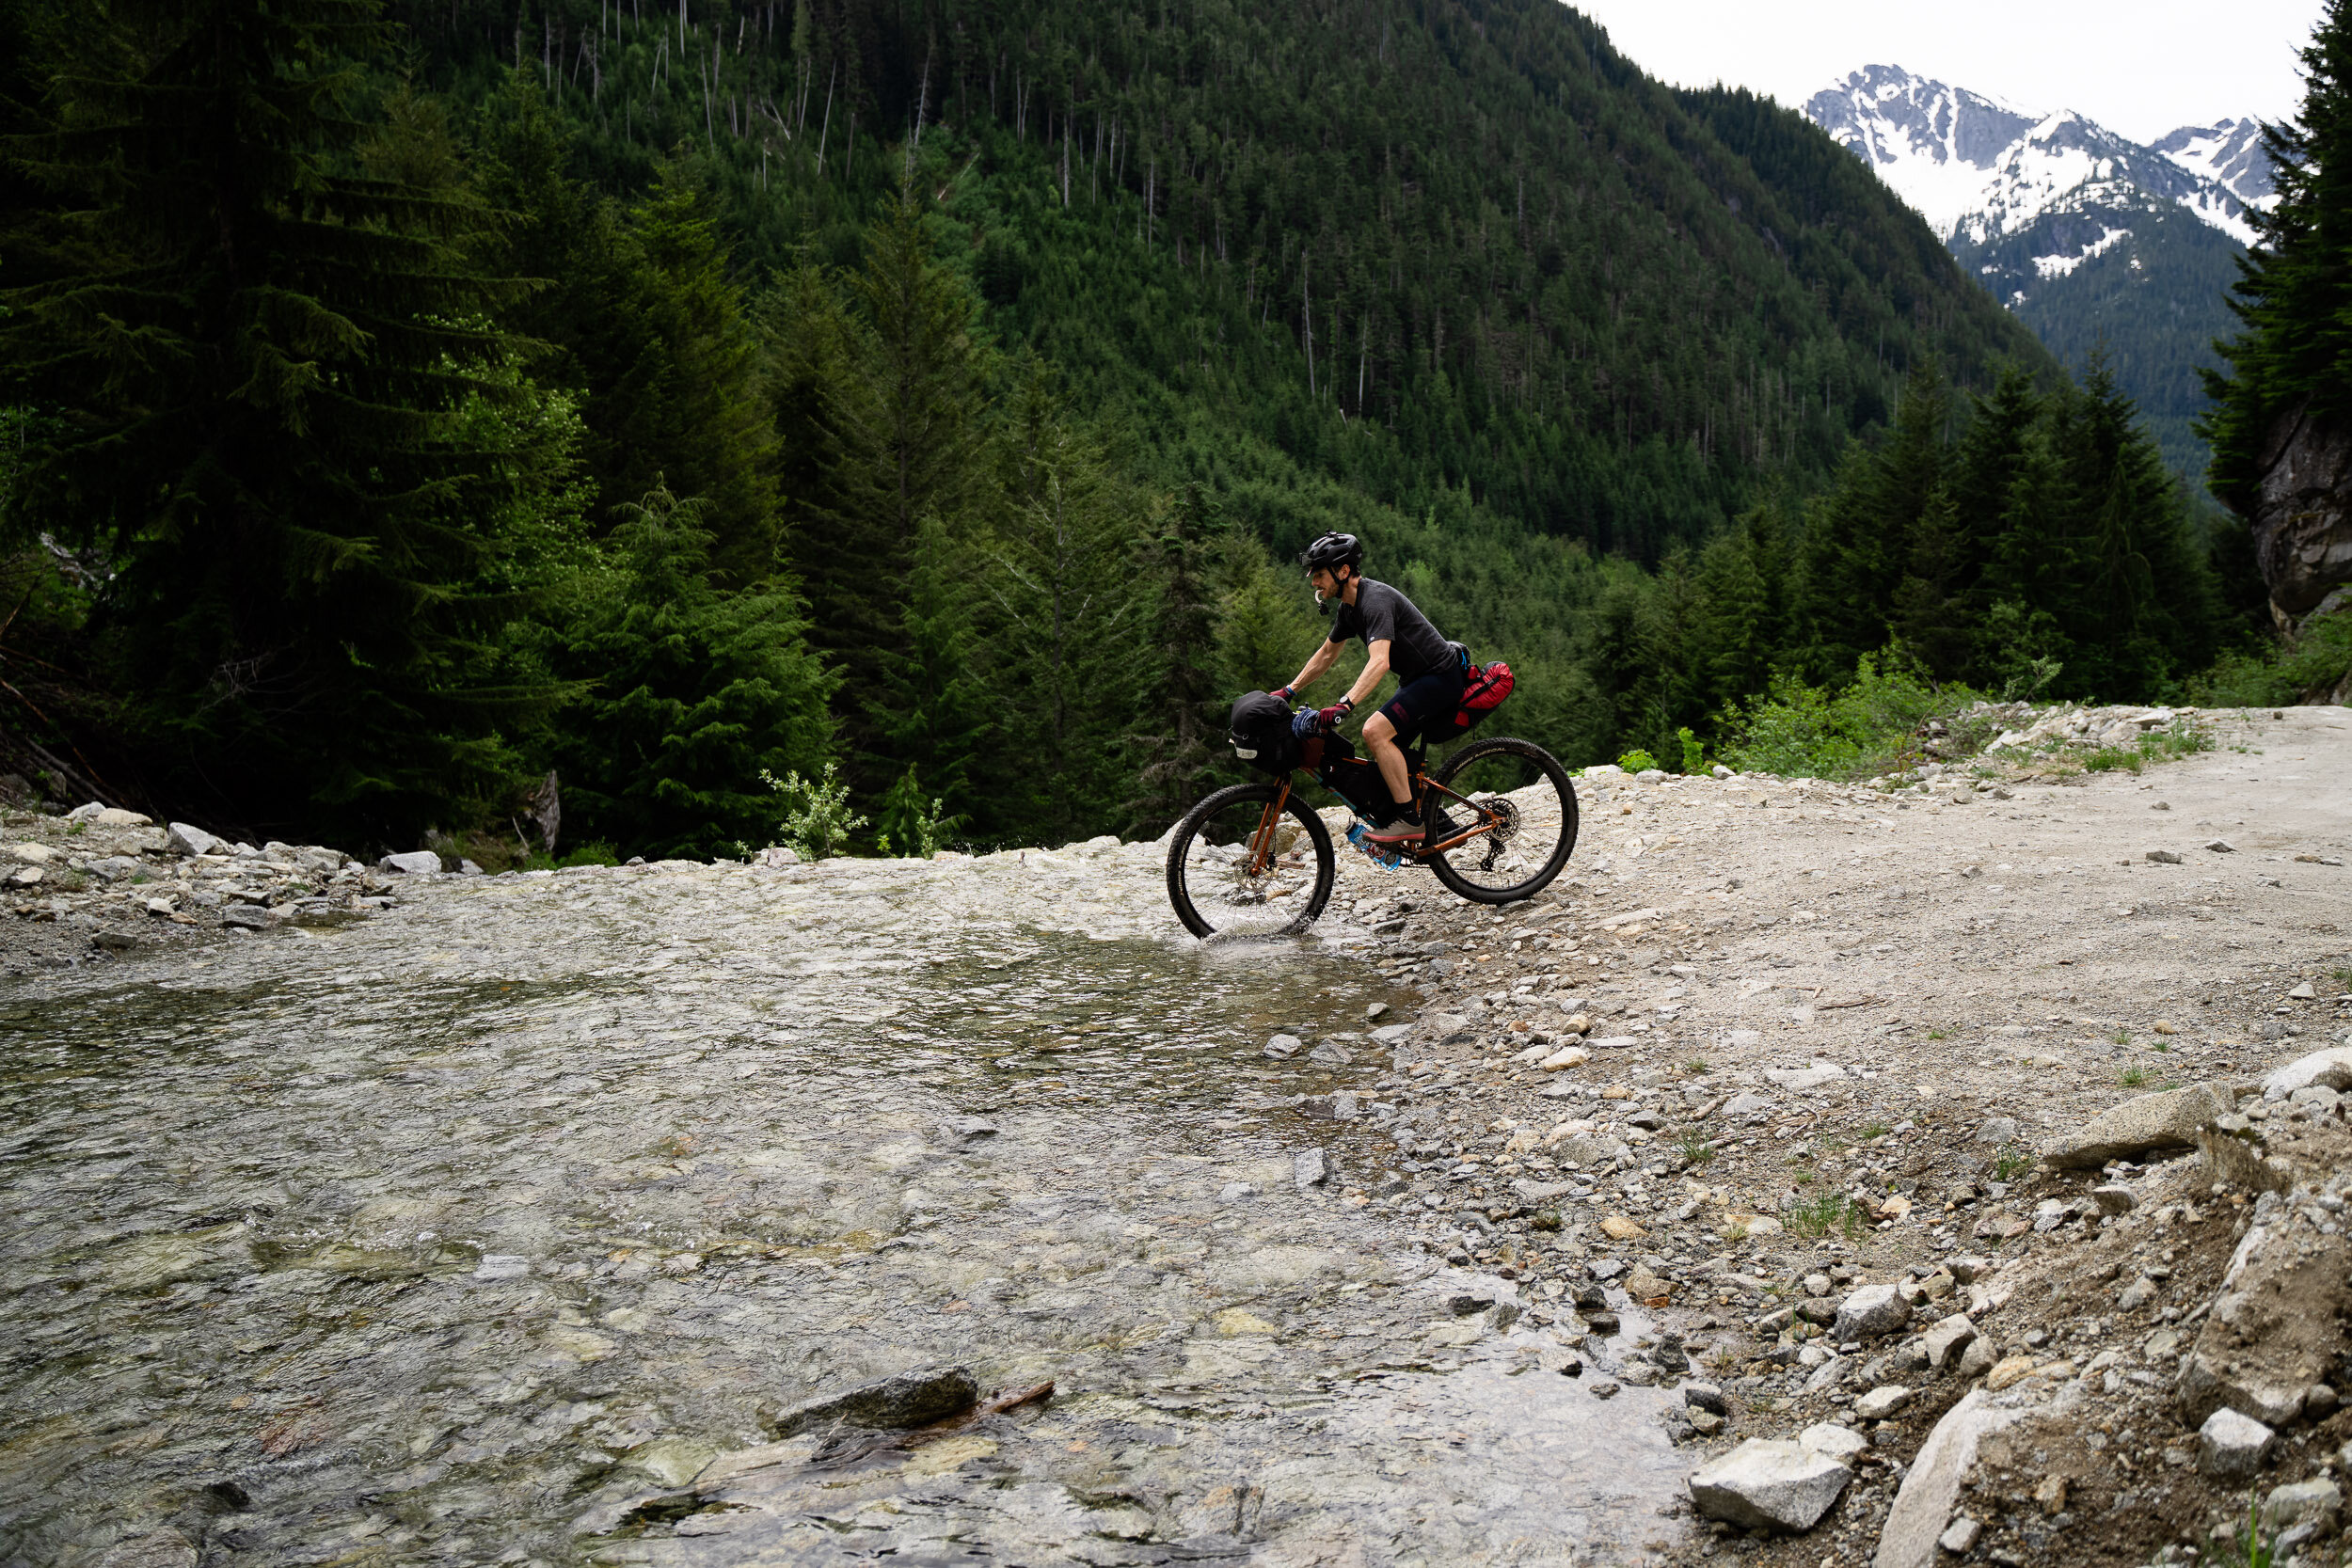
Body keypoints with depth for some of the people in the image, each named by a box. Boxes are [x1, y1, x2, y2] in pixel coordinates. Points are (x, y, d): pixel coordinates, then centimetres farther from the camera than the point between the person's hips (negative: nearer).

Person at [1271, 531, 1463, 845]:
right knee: (1385, 750, 11)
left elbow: (1379, 662, -37)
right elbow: (1326, 654, 24)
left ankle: (1410, 820, -18)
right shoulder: (1350, 607, 9)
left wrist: (1344, 705, -47)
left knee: (1375, 731, -24)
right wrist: (1288, 691, 21)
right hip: (1417, 678, 10)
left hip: (1440, 677, -10)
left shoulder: (1376, 599, -23)